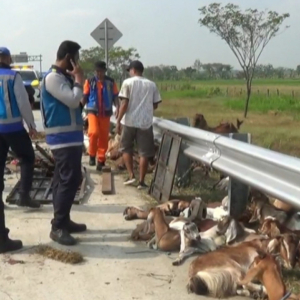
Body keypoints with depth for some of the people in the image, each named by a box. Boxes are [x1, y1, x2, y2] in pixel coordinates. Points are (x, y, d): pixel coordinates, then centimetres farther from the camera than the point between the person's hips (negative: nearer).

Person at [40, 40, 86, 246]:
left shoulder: (63, 76, 16)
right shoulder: (53, 77, -15)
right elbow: (73, 100, -20)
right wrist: (79, 79, -10)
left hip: (70, 136, 10)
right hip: (63, 137, -10)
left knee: (63, 180, 13)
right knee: (69, 180, -12)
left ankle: (63, 221, 22)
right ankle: (57, 227, -7)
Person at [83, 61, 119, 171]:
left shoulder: (111, 82, 2)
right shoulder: (89, 82, -1)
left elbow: (115, 96, 3)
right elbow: (85, 97, 4)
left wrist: (117, 107, -14)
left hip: (106, 113, 2)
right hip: (93, 112, -2)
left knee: (104, 137, 5)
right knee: (94, 132, -22)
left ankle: (101, 160, 19)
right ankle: (92, 155, -1)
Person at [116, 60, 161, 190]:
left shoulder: (128, 82, -2)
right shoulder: (152, 85, 6)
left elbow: (124, 104, -9)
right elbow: (155, 105, 10)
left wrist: (118, 121, -4)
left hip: (129, 121, -1)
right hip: (146, 122, 2)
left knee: (126, 148, 17)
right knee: (144, 152, 5)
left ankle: (131, 175, 9)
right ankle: (141, 181, 5)